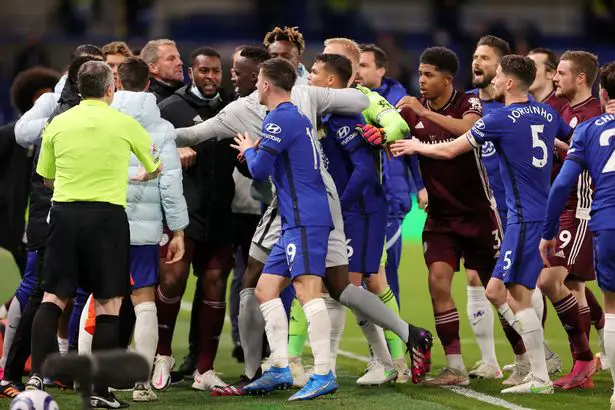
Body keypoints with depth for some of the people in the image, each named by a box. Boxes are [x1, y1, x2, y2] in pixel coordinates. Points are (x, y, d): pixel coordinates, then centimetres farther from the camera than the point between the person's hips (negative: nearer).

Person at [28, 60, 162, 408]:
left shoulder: (58, 124, 6)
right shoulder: (125, 124, 2)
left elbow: (46, 177, 18)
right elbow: (157, 168, 18)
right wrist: (139, 176, 40)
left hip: (64, 213, 2)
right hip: (107, 216, -2)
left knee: (53, 298, 8)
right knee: (108, 305, 3)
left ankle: (37, 374, -8)